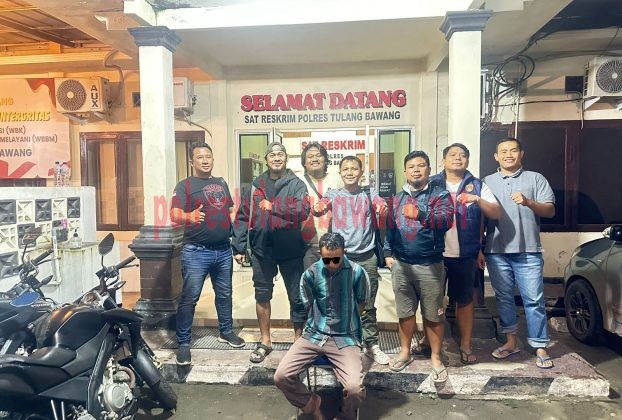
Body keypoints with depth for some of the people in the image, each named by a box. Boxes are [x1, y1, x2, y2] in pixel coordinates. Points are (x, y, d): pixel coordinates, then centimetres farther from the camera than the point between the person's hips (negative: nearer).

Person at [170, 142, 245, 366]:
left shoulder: (221, 183, 15)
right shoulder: (185, 185, -2)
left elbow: (231, 211, 20)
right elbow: (174, 214, -14)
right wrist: (190, 216, -37)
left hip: (224, 250, 6)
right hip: (196, 251, -5)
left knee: (225, 294, 16)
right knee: (189, 297, -2)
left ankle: (226, 331, 34)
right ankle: (184, 343, 9)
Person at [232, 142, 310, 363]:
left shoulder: (296, 184, -1)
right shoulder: (256, 185, 7)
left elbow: (303, 211, -18)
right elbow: (243, 217, 5)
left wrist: (273, 207, -21)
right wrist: (239, 247, 0)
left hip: (291, 250, -2)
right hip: (262, 250, 3)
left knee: (297, 297, 7)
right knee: (262, 295, 13)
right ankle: (265, 341, 29)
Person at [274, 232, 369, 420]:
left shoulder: (357, 272, -8)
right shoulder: (311, 273, -3)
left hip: (345, 338, -2)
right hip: (314, 335, 3)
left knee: (355, 388, -24)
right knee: (281, 376, -13)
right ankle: (311, 404, 17)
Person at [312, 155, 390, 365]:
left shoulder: (369, 195, 6)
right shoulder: (333, 195, 5)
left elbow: (382, 207, -13)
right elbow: (318, 208, -13)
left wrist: (383, 209, -37)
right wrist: (318, 208, -37)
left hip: (367, 257, 0)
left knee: (368, 306, 8)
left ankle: (372, 345, 22)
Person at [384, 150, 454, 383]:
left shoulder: (440, 195, -3)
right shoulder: (398, 198, 11)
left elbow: (445, 221, -19)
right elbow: (390, 228, 13)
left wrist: (421, 214, -30)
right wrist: (388, 253, 6)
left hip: (430, 265, -3)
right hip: (401, 264, 4)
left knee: (433, 315, 7)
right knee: (405, 311, 15)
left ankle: (436, 358, 24)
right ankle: (405, 351, 32)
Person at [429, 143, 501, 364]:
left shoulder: (478, 186, 4)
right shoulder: (432, 184, 3)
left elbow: (496, 214, -3)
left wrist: (477, 200, -21)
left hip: (465, 254, 0)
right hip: (435, 253, 0)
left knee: (465, 299, 11)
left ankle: (466, 345, 25)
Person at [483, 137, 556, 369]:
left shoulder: (535, 178, 7)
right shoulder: (487, 182, 12)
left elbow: (550, 210, 2)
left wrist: (529, 202, -18)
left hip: (528, 252, -2)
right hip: (496, 252, 2)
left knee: (534, 300, 0)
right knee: (504, 298, 10)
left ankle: (540, 347, 11)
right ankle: (511, 341, 24)